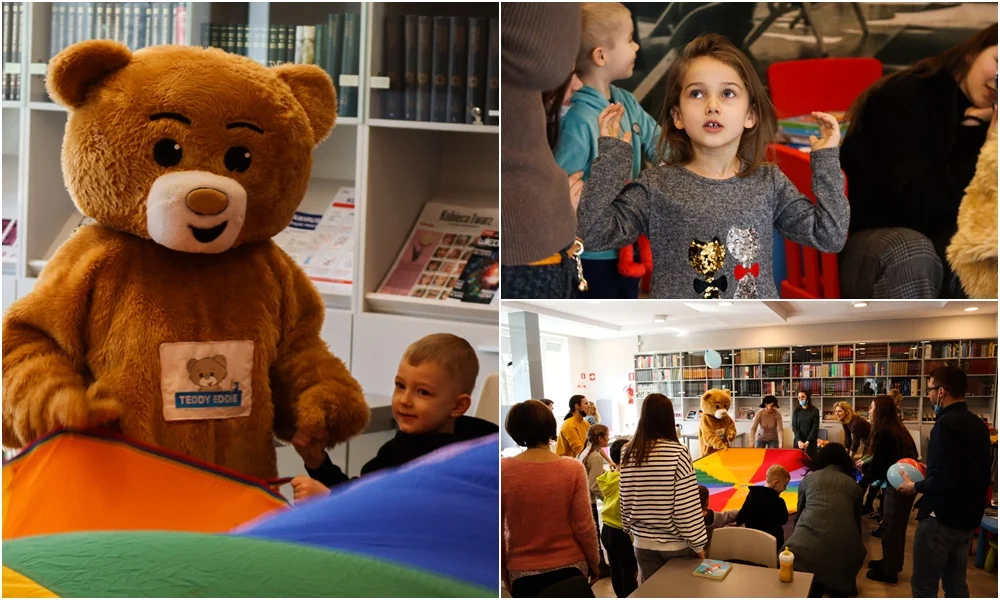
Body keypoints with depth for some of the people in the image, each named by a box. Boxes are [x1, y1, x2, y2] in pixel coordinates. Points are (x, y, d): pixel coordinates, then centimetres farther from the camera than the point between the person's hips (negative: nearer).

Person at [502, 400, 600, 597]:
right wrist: (594, 564, 7)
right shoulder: (573, 469, -10)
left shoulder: (503, 470, -10)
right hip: (571, 566, 0)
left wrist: (504, 571, 8)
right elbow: (583, 526, -8)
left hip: (523, 572, 0)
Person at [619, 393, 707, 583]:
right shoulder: (677, 453, -17)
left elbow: (626, 502, 3)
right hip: (676, 544, -3)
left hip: (643, 543, 4)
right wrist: (698, 544, -6)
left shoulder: (629, 454, -4)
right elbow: (687, 506, -16)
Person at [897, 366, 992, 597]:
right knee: (956, 584, 17)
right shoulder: (977, 424, 8)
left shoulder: (946, 423, -19)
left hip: (942, 517, -9)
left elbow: (943, 480, -25)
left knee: (924, 585, 0)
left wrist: (915, 486, -8)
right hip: (968, 516, 9)